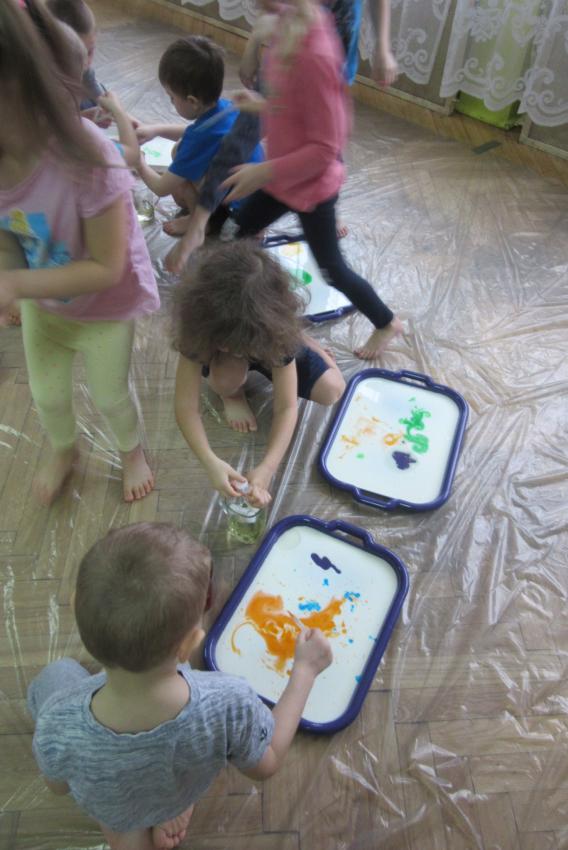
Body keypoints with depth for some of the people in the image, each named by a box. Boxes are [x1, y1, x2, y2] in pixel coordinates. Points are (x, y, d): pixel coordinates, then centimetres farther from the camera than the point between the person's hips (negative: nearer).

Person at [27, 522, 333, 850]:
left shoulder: (58, 727, -42)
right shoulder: (230, 704, -42)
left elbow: (59, 785, -16)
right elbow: (266, 765, -18)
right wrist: (305, 670, -12)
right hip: (183, 793, 1)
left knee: (58, 674, 21)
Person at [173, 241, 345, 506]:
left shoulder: (276, 332, -40)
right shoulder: (201, 328, -41)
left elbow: (287, 407, -38)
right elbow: (186, 406, -40)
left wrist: (266, 469, -51)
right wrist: (211, 462, -56)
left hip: (265, 344, 1)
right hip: (224, 363, -1)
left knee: (332, 390, -16)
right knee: (228, 377, -39)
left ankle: (297, 341, 12)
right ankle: (231, 394, -1)